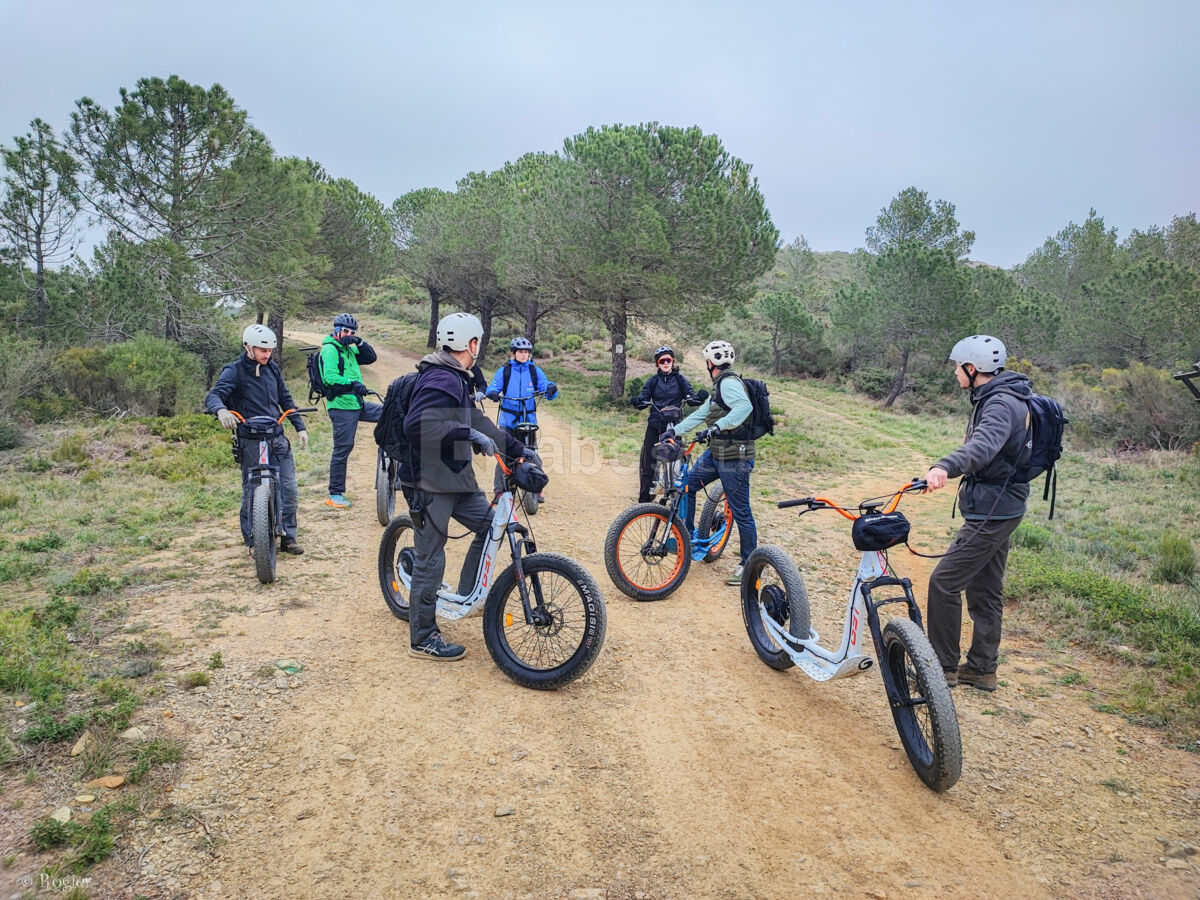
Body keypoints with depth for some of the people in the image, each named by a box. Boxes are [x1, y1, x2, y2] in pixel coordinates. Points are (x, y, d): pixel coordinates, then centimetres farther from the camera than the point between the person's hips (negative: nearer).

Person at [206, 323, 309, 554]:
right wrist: (221, 410, -42)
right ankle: (253, 541, 11)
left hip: (277, 436, 5)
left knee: (290, 490, 0)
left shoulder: (272, 368, 13)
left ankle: (288, 536, 12)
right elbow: (213, 396, -19)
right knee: (251, 492, -2)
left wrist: (300, 427, 15)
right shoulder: (235, 371, -5)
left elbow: (285, 399, 20)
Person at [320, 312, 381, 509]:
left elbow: (370, 358, 12)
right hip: (342, 406, -8)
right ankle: (335, 495, 5)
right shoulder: (330, 349, -9)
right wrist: (353, 384, -33)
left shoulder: (348, 349, 17)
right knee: (342, 449, -4)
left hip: (357, 404, 8)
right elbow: (330, 377, -22)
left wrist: (359, 342, -2)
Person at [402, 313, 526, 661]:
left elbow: (478, 423, 21)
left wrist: (519, 449, 19)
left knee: (490, 524, 10)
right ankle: (422, 638, 11)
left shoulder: (458, 380, 15)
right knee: (430, 560, -1)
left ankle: (467, 594, 24)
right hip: (431, 482, -10)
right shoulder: (440, 379, -18)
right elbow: (419, 425, -32)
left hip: (456, 477, 10)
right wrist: (469, 434, -30)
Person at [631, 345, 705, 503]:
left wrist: (700, 398, -22)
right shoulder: (652, 381, 7)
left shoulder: (681, 380, 5)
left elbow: (691, 399, -1)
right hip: (655, 426, 1)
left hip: (675, 425, -1)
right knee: (648, 463, -2)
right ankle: (644, 500, 5)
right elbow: (643, 399, 2)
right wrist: (636, 402, -20)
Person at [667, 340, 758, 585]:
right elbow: (701, 414, 21)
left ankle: (748, 564, 9)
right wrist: (674, 430, 17)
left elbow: (744, 406, -34)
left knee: (740, 512, -2)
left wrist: (718, 426, -41)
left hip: (735, 457, -10)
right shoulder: (720, 386, 17)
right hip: (716, 452, 10)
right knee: (688, 485, 11)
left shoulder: (729, 383, -15)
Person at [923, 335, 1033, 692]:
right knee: (984, 590, 15)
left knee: (944, 582, -7)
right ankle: (982, 669, 24)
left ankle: (944, 666, 4)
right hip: (998, 508, 11)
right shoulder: (997, 398, 12)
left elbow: (985, 445, -42)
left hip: (991, 512, -11)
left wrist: (944, 466, -59)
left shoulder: (1001, 404, -21)